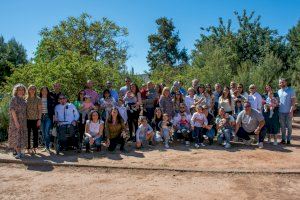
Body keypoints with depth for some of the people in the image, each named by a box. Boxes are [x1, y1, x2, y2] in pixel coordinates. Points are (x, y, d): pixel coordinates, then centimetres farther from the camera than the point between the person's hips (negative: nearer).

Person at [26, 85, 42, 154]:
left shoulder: (38, 99, 0)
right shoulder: (26, 99, 7)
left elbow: (40, 110, -2)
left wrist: (39, 119, -9)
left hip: (35, 119, -2)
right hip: (27, 119, 2)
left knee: (35, 134, 4)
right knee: (28, 134, 4)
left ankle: (34, 148, 16)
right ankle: (28, 148, 13)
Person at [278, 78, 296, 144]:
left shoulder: (291, 90, -3)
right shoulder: (278, 91, 11)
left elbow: (293, 100, -7)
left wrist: (291, 110, -15)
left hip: (288, 112, -4)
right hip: (281, 112, 4)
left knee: (289, 126, 5)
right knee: (282, 126, 9)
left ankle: (288, 139, 13)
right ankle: (283, 139, 17)